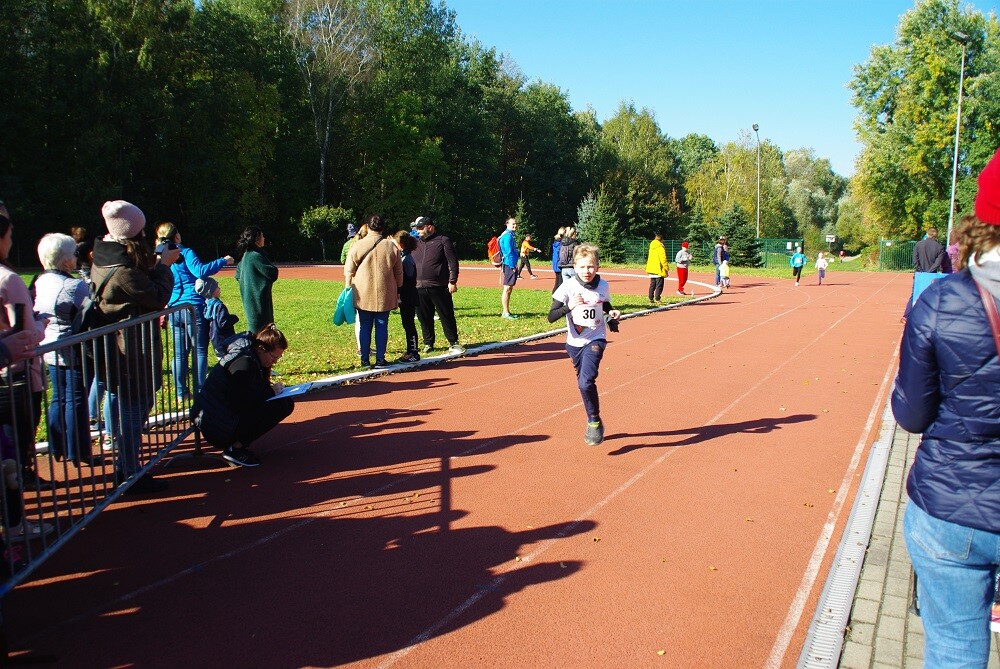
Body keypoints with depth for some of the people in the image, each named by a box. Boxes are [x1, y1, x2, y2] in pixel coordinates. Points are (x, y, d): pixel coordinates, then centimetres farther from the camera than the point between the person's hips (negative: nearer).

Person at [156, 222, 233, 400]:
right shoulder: (185, 253, -7)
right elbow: (200, 271, -23)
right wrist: (222, 261, -17)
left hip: (174, 310, 6)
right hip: (193, 308, -6)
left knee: (179, 353, 12)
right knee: (200, 351, 0)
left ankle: (181, 392, 15)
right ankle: (200, 391, -1)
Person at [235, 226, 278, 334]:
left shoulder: (247, 255, 11)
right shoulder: (256, 256, -18)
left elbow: (238, 276, 22)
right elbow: (272, 274, -20)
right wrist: (272, 266, 0)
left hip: (250, 300, 10)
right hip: (259, 300, -10)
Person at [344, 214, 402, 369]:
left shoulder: (357, 246, -3)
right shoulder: (391, 247, 0)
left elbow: (348, 272, 0)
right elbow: (399, 273, 7)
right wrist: (398, 291, 17)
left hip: (363, 295, 0)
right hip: (385, 295, 0)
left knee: (365, 327, 7)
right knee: (382, 327, 6)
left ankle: (365, 360, 10)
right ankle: (380, 360, 8)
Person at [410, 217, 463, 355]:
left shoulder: (443, 241, -1)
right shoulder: (416, 244, 16)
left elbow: (453, 262, -5)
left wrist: (452, 281, -12)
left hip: (439, 288, -5)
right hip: (420, 288, 5)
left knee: (447, 316, -1)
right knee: (424, 318, 10)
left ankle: (453, 343, 9)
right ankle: (428, 343, 22)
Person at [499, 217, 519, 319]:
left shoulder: (510, 235, 18)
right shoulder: (508, 235, -13)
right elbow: (508, 252, -19)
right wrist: (512, 266, -19)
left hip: (511, 265, 11)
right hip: (509, 265, -11)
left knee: (509, 289, 14)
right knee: (507, 289, -8)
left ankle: (506, 311, 21)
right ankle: (505, 313, -6)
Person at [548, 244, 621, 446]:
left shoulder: (603, 286, -4)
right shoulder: (568, 287, -12)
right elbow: (551, 317, -17)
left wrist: (613, 313, -3)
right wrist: (569, 307, -33)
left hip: (595, 340, -1)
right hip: (574, 343, 1)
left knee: (586, 382, -20)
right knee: (583, 384, 13)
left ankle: (594, 421, -1)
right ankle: (593, 422, 34)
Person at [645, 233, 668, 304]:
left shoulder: (651, 247, 12)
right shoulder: (660, 247, -11)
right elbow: (663, 259, -16)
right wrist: (666, 268, -11)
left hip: (651, 269, 7)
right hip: (658, 270, -7)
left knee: (652, 285, 13)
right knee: (659, 285, -6)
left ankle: (651, 299, 13)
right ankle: (657, 299, -14)